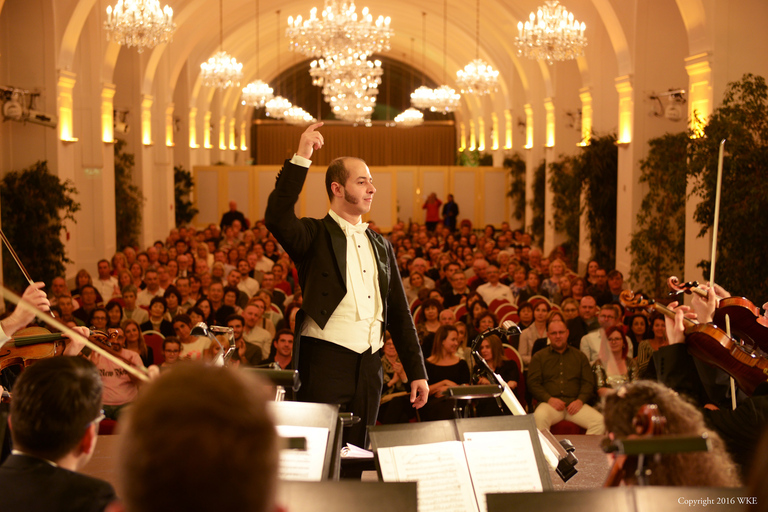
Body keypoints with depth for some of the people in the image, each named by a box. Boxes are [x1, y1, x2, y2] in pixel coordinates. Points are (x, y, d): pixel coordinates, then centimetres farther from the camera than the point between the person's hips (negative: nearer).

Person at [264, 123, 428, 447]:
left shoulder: (381, 246, 17)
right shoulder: (315, 236, 1)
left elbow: (399, 313, 18)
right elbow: (277, 219, -22)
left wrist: (417, 372, 13)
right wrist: (301, 159, -23)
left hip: (369, 366, 6)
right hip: (324, 361, -5)